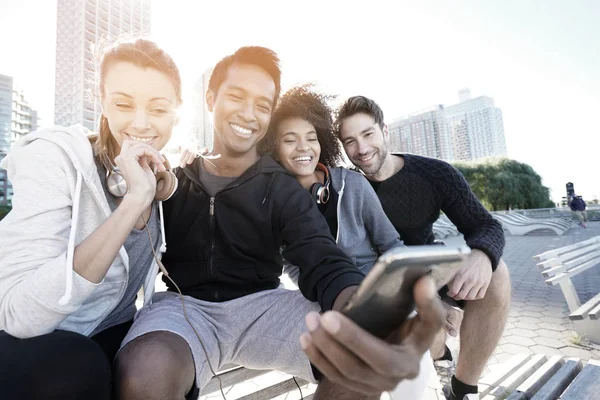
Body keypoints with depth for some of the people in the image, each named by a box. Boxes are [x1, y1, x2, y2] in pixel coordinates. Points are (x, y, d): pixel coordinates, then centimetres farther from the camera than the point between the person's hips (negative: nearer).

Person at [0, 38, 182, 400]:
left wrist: (163, 195, -7)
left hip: (107, 336, 5)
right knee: (77, 367, -33)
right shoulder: (54, 157, -22)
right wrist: (134, 199, -38)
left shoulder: (162, 177, -6)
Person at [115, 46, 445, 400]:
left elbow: (325, 265, -16)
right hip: (185, 304, 0)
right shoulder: (174, 177, 4)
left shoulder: (284, 190, 0)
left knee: (365, 350, -22)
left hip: (261, 304, 1)